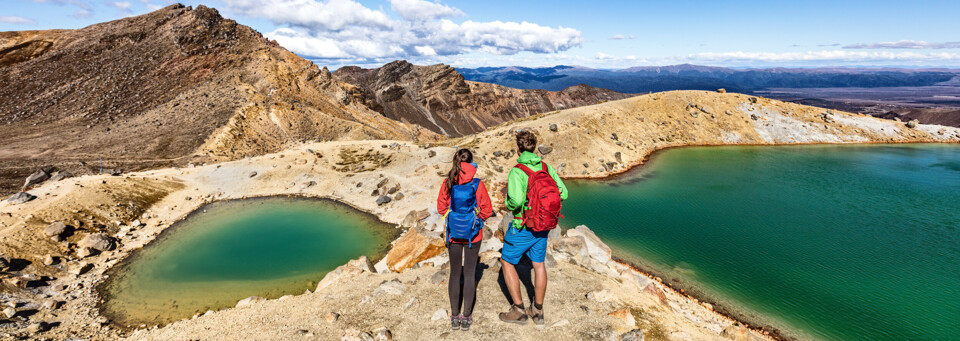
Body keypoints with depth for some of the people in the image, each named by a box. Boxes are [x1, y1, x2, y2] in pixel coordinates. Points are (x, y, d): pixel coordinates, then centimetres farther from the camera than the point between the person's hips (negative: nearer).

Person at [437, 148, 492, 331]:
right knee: (470, 273, 10)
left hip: (453, 234, 2)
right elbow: (487, 210, -8)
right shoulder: (477, 184, -15)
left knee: (455, 273, 13)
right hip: (473, 234, -2)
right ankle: (466, 317, 17)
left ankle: (454, 316, 21)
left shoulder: (447, 184, -9)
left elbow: (441, 207, 1)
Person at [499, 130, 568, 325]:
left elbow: (516, 200, -35)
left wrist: (508, 204, -12)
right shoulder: (547, 167, -2)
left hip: (522, 227, -6)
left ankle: (519, 311, 15)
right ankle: (537, 311, 29)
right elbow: (563, 193, -1)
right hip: (543, 226, 6)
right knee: (538, 264, 18)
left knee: (507, 263, 12)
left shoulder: (517, 171, -21)